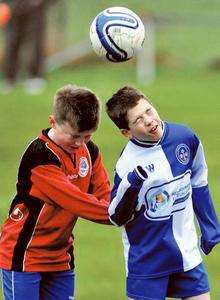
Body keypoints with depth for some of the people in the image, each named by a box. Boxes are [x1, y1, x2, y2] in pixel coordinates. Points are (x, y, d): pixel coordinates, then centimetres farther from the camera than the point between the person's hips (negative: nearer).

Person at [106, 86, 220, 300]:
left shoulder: (185, 137, -6)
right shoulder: (128, 164, -20)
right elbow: (117, 218, -11)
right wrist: (130, 188, -30)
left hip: (187, 254, 4)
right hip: (146, 258, -4)